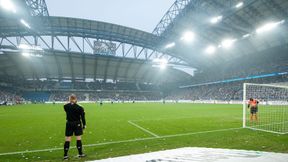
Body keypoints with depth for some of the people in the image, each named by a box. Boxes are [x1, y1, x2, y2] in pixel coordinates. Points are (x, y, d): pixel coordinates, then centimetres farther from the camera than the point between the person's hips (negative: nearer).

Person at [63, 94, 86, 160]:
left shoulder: (66, 106, -5)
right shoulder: (79, 107, -12)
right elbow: (82, 117, -10)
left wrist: (70, 103, 17)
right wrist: (84, 125, 0)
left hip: (69, 124, 2)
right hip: (77, 124, -2)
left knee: (67, 140, 7)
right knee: (78, 139, 7)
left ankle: (65, 155, 11)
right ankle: (80, 153, 16)